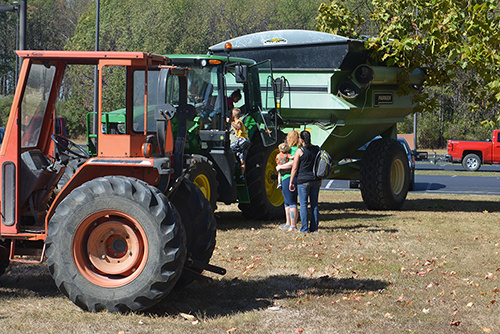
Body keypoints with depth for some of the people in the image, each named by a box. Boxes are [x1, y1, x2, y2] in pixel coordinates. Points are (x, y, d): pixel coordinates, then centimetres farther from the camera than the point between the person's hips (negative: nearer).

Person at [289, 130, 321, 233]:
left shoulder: (300, 151, -8)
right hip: (315, 180, 5)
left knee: (303, 204, -1)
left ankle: (304, 228, -4)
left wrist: (291, 182, 0)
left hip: (303, 180, -5)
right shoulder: (317, 149, 6)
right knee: (314, 204, 8)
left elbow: (294, 168, -7)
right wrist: (320, 180, 20)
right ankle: (314, 227, 9)